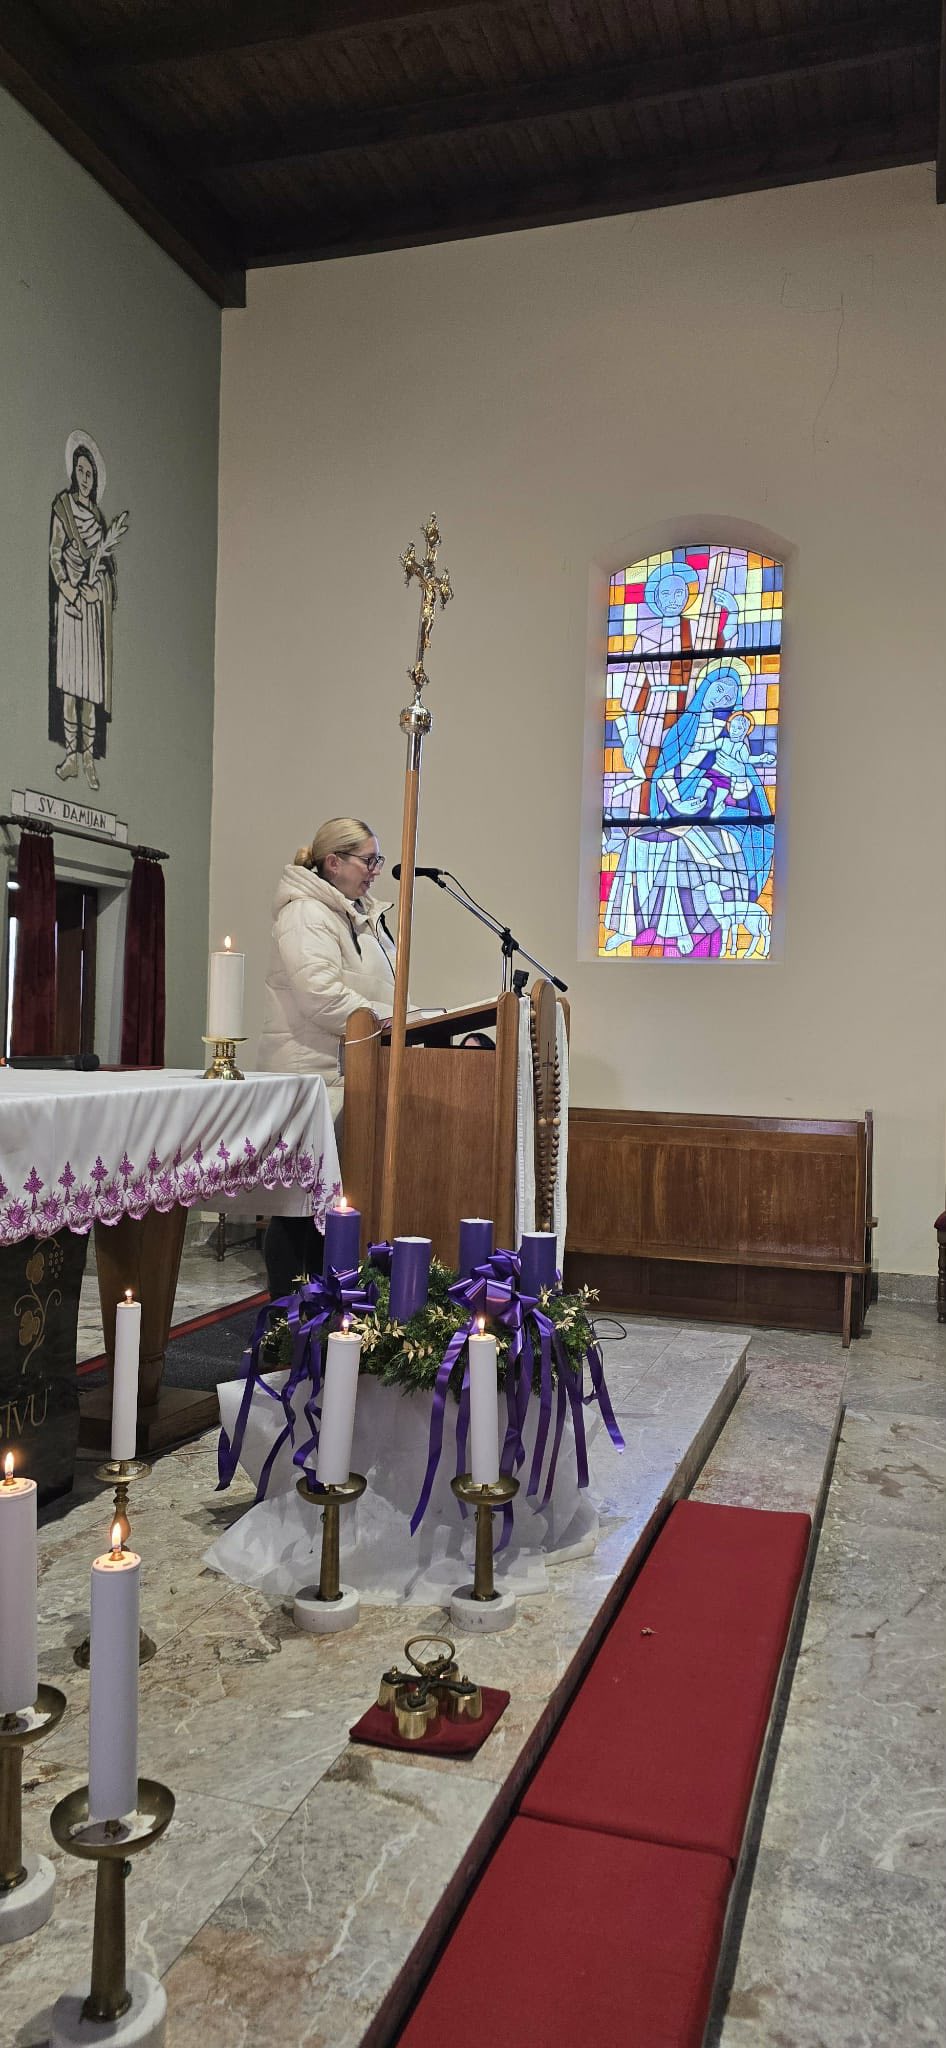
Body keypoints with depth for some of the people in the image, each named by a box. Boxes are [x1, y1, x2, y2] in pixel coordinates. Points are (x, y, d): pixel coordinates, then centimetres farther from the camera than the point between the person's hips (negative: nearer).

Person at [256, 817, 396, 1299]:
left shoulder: (364, 915, 20)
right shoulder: (305, 914, -11)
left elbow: (376, 986, 26)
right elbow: (322, 994, -23)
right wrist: (385, 1022, -20)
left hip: (350, 1073, 9)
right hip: (310, 1073, -9)